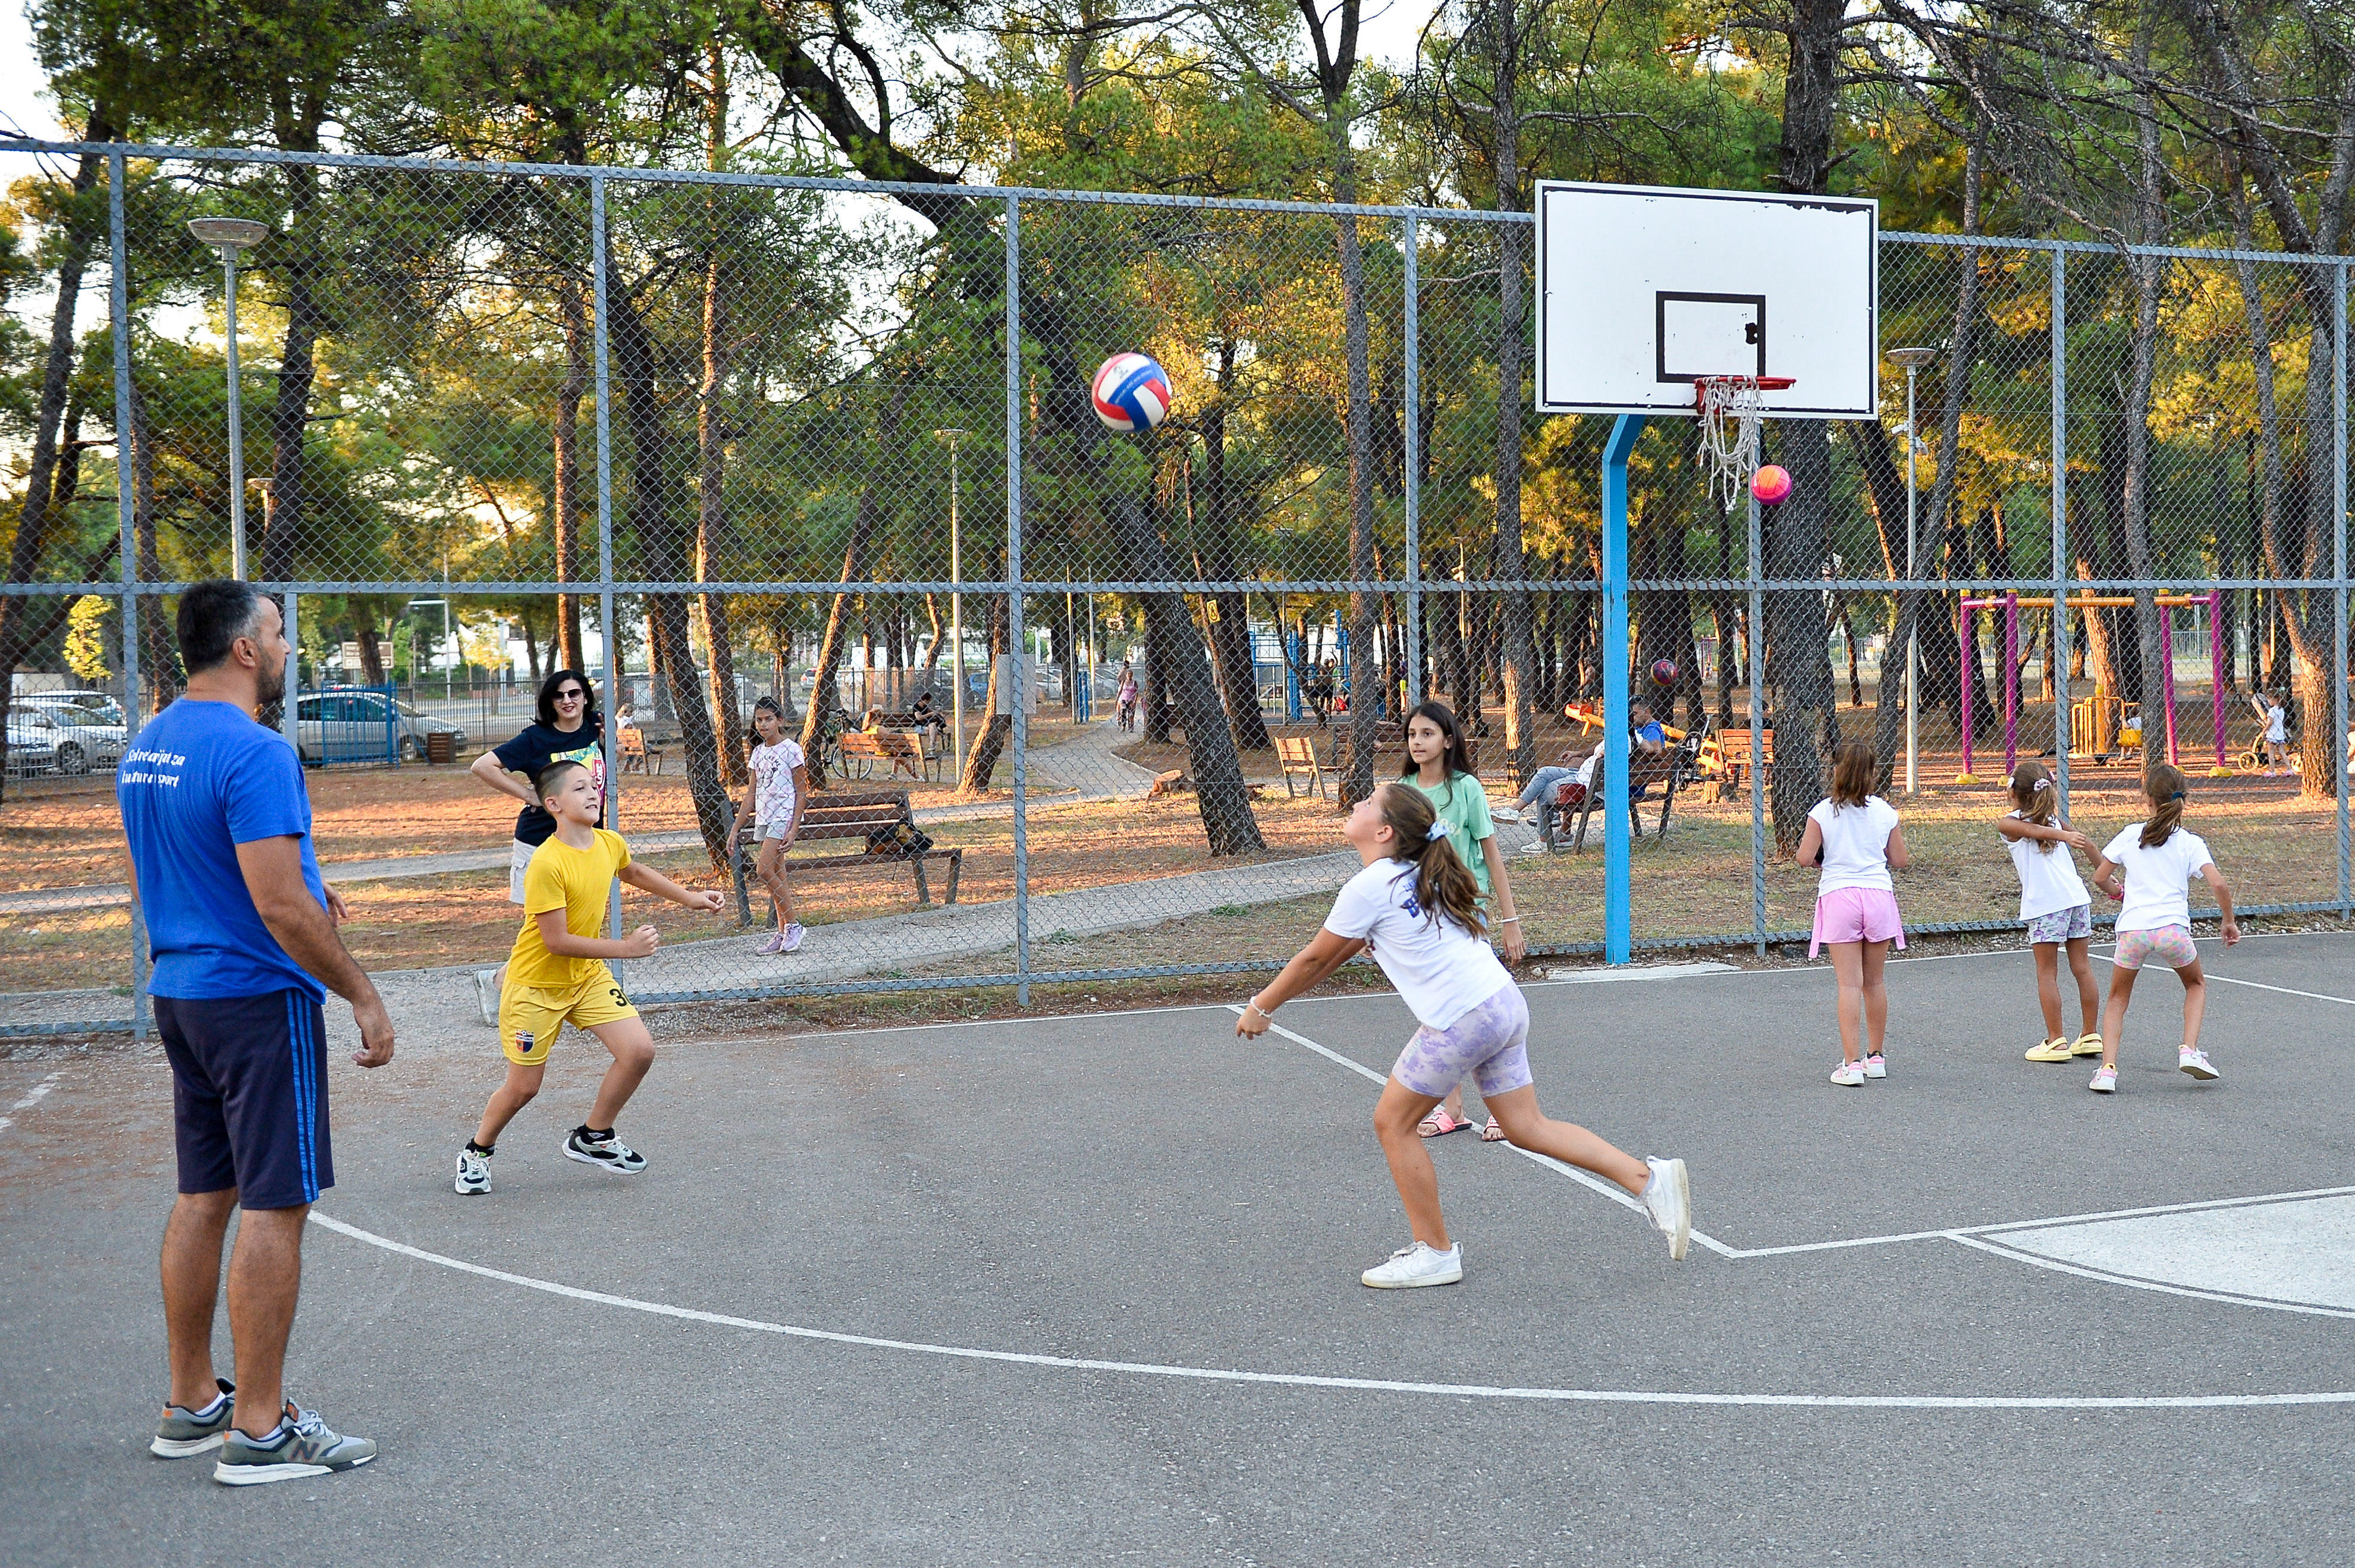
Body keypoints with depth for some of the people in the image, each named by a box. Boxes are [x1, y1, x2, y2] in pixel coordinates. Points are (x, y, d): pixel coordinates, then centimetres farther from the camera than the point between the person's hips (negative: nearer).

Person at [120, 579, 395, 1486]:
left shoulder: (145, 747, 11)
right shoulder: (254, 752, -19)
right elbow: (281, 908, -24)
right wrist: (362, 996, -15)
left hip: (179, 994, 9)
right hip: (260, 1001, -9)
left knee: (205, 1197, 15)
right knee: (275, 1207, -3)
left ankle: (190, 1406, 24)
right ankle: (259, 1430, 3)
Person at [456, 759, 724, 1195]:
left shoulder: (610, 844, -5)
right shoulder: (546, 864, -28)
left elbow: (634, 873, 20)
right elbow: (557, 941, -27)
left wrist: (689, 898, 19)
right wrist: (625, 947, -26)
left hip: (588, 976, 6)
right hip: (536, 984, -6)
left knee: (640, 1050, -7)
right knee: (523, 1087, 3)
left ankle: (592, 1138, 14)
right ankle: (477, 1151, 33)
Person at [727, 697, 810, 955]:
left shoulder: (791, 749, -7)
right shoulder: (758, 752, 12)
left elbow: (801, 791, -7)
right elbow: (752, 793, 15)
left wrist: (794, 829, -14)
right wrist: (735, 829, 12)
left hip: (783, 817, -7)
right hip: (763, 818, 7)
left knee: (764, 870, -17)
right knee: (775, 876, 7)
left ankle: (793, 926, -7)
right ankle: (783, 933, 11)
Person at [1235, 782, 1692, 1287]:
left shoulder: (1369, 888, -10)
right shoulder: (1414, 876, 18)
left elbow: (1313, 960, 1)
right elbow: (1346, 947, 28)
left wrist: (1260, 1008, 15)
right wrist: (1274, 997, 32)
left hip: (1462, 1019, -9)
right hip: (1504, 1003, 9)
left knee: (1392, 1122, 6)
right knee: (1526, 1127, 13)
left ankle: (1434, 1253, 14)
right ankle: (1648, 1178, 7)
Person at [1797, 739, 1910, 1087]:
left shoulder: (1823, 812, -5)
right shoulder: (1884, 812, 2)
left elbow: (1805, 858, -8)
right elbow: (1899, 860, 7)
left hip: (1839, 897, -2)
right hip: (1879, 895, 2)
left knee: (1849, 984, -3)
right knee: (1874, 982, 15)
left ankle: (1852, 1063, -10)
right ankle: (1877, 1057, 25)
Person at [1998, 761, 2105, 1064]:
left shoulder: (2008, 823, 3)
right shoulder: (2053, 819, 19)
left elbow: (2034, 830, -14)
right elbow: (2087, 843, 23)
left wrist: (2065, 836, -30)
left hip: (2044, 904, -6)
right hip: (2077, 897, 6)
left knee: (2047, 974, 1)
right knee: (2082, 968, 11)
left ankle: (2056, 1042, 0)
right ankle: (2090, 1036, 17)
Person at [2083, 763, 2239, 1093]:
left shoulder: (2130, 835, 10)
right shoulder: (2191, 842, 7)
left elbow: (2100, 878, 12)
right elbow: (2218, 884, -5)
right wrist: (2230, 922, 9)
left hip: (2132, 929, 0)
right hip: (2172, 929, 0)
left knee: (2118, 999, 18)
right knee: (2197, 984, 28)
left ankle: (2107, 1069, -1)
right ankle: (2189, 1050, 9)